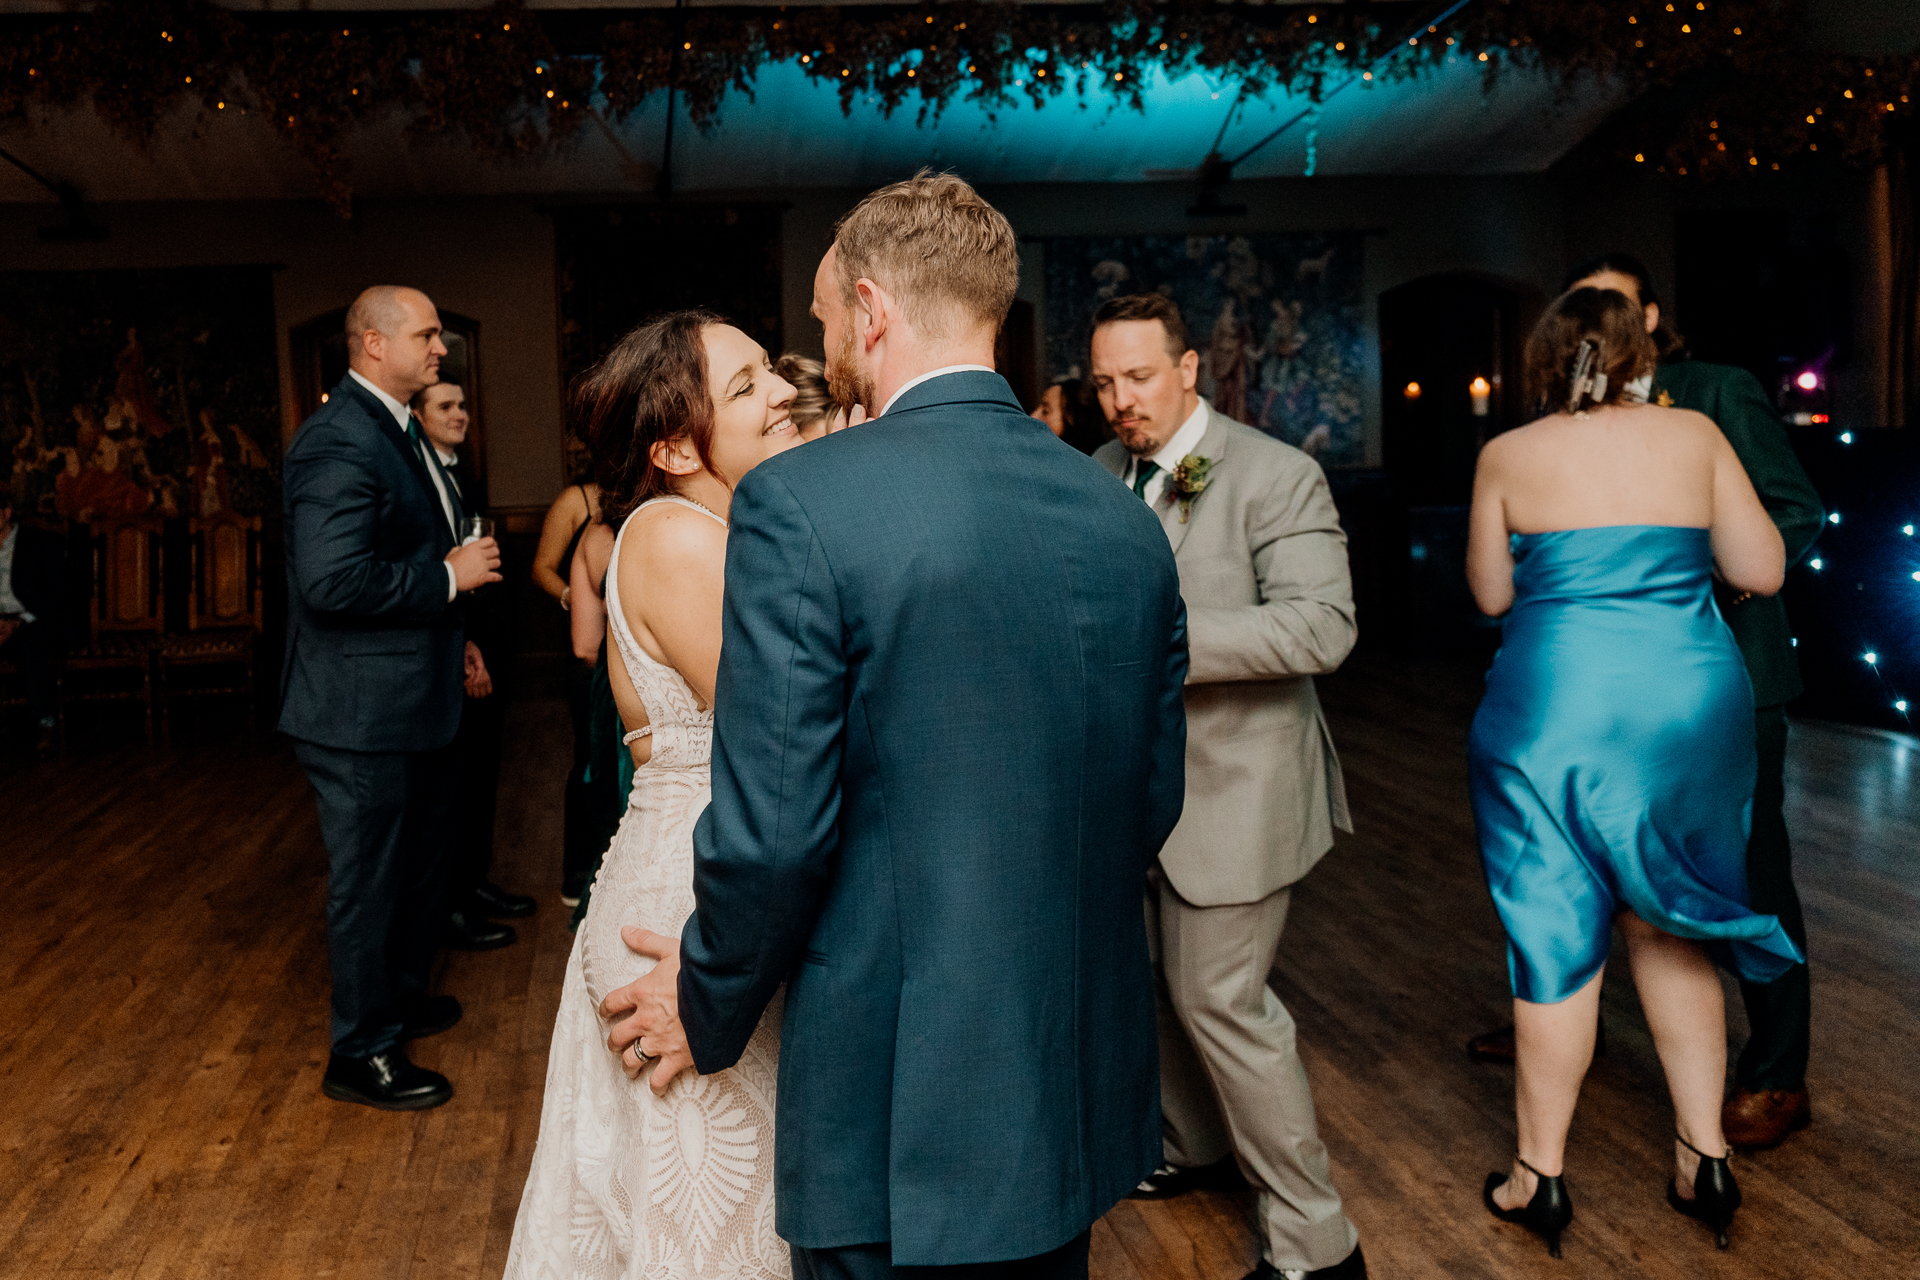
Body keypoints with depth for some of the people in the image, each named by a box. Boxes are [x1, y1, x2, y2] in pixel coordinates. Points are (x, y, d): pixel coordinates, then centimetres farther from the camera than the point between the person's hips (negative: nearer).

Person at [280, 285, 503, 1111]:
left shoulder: (398, 430, 12)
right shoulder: (339, 440, -22)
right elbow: (332, 578, -32)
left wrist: (452, 635, 19)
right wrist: (449, 576, -23)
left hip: (414, 699, 10)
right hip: (363, 711, -10)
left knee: (423, 859, 24)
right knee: (369, 881, 4)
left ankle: (402, 997, 44)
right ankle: (362, 1055, 19)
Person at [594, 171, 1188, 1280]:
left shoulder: (801, 503, -17)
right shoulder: (1125, 520, 1)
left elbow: (773, 830, -18)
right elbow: (1153, 799, 7)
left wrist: (709, 1011, 0)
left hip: (902, 1108, -6)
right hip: (1084, 1097, 6)